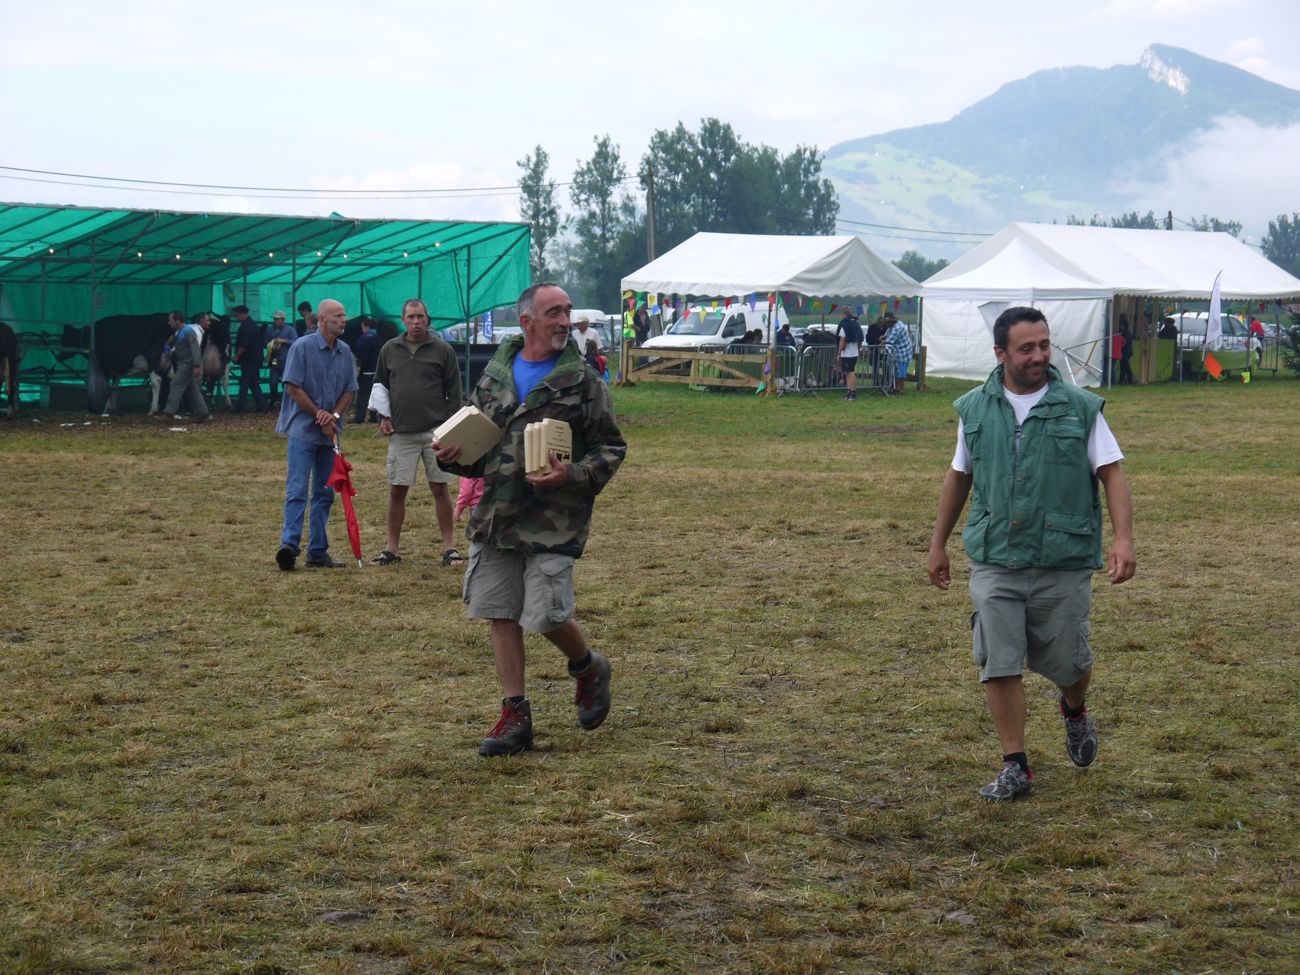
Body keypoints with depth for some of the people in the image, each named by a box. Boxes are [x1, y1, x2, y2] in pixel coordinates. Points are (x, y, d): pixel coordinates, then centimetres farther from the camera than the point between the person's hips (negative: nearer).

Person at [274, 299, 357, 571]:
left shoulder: (345, 352, 8)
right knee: (297, 490, -13)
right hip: (303, 429, -6)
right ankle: (289, 544, -18)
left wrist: (334, 415, -7)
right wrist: (319, 416, -10)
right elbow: (294, 388, -11)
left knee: (324, 493, 8)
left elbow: (349, 390, 12)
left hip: (330, 433, 6)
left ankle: (318, 551, 12)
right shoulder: (303, 347, -9)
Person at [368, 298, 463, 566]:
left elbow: (454, 391, 3)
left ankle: (449, 546, 8)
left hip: (435, 431, -2)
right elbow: (380, 384, 18)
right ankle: (392, 547, 13)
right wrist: (384, 416, 7)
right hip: (401, 432, 2)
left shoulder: (442, 350, 2)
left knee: (440, 488, 1)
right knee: (397, 490, 3)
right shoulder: (390, 350, 9)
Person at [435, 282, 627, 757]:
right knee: (502, 615, 5)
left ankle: (589, 669, 23)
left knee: (547, 617, -9)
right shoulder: (494, 375, 10)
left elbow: (611, 448, 0)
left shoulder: (582, 380, -2)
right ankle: (515, 715, 15)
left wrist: (572, 476, -18)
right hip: (495, 516, 5)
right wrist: (454, 456, -2)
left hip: (552, 520, -4)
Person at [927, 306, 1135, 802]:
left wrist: (1124, 538, -15)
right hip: (995, 562, 2)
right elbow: (959, 477, 17)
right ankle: (1015, 767, 8)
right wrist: (938, 543, 20)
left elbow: (1111, 473, -2)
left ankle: (1074, 709, 42)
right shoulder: (975, 409, 6)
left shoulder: (1080, 408, -1)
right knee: (999, 665, -3)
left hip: (1064, 564, -1)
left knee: (1067, 662, 7)